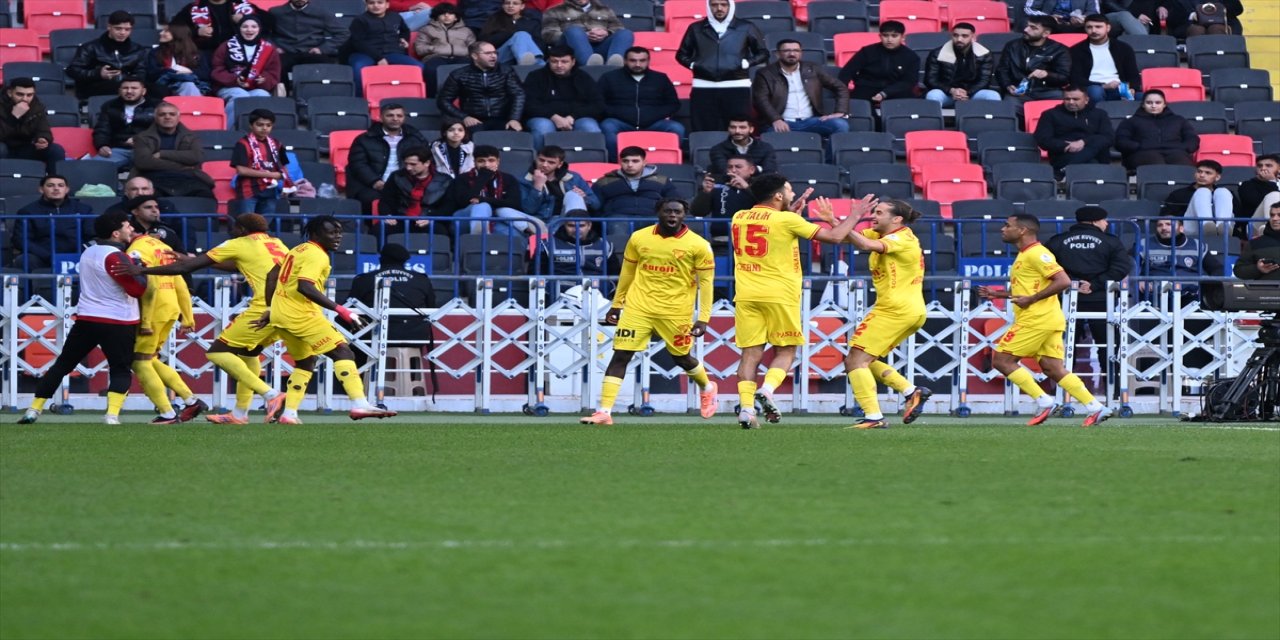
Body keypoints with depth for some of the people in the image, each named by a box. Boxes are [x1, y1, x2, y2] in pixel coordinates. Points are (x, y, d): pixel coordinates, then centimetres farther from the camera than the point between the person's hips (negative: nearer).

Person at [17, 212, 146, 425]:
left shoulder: (89, 253, 10)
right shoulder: (115, 257, -14)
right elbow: (138, 289, -18)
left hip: (86, 319, 6)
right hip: (118, 322, -6)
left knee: (62, 365, 12)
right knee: (121, 370, 3)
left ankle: (34, 410, 11)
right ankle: (112, 415, -17)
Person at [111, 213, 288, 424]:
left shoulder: (239, 244, 4)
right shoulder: (276, 243, 23)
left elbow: (187, 267, 2)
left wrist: (143, 270, 7)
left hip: (265, 308, -8)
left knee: (218, 352, -3)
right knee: (248, 352, 27)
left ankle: (270, 394, -14)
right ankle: (240, 413, 26)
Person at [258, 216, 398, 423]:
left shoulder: (297, 250, 19)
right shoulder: (316, 255, -10)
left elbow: (272, 276, 22)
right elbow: (304, 287, -24)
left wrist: (270, 310, 27)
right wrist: (339, 309, -25)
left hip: (280, 313, 10)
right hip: (301, 314, -10)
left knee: (305, 362, 21)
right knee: (343, 352, -13)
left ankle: (288, 413, 16)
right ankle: (359, 404, -27)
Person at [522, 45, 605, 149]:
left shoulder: (583, 78, 13)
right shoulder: (536, 77, 10)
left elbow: (598, 106, 4)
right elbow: (530, 105, -1)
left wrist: (572, 117, -13)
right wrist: (554, 117, -19)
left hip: (578, 119, 1)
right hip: (546, 118, -1)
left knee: (591, 128, -32)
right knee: (543, 127, -36)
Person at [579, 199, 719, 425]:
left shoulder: (697, 245, -7)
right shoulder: (639, 239, 2)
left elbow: (706, 282, -3)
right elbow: (627, 273, 14)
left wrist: (703, 319, -7)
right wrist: (616, 305, 18)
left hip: (676, 311, -2)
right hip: (638, 308, 2)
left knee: (681, 357, 13)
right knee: (620, 356, -8)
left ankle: (707, 388, 45)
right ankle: (604, 412, -8)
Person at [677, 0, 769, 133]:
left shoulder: (746, 28, 7)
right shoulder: (696, 29, 11)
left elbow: (763, 53, 13)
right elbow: (682, 54, 20)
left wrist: (745, 63, -3)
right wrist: (693, 65, 1)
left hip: (737, 88, -1)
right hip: (704, 89, 1)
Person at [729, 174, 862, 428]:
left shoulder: (739, 218, 8)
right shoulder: (787, 221, -7)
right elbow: (834, 236, -2)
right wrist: (855, 216, 12)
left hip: (746, 295, 4)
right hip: (779, 295, -4)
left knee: (751, 352, 4)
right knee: (785, 350, 8)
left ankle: (746, 407, -8)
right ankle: (767, 389, -15)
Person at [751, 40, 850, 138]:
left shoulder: (813, 70, 16)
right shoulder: (766, 74, 9)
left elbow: (840, 88, 17)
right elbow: (761, 100, -4)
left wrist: (840, 112, -1)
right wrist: (776, 120, -22)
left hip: (810, 122, 3)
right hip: (783, 124, -3)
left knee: (840, 125, -24)